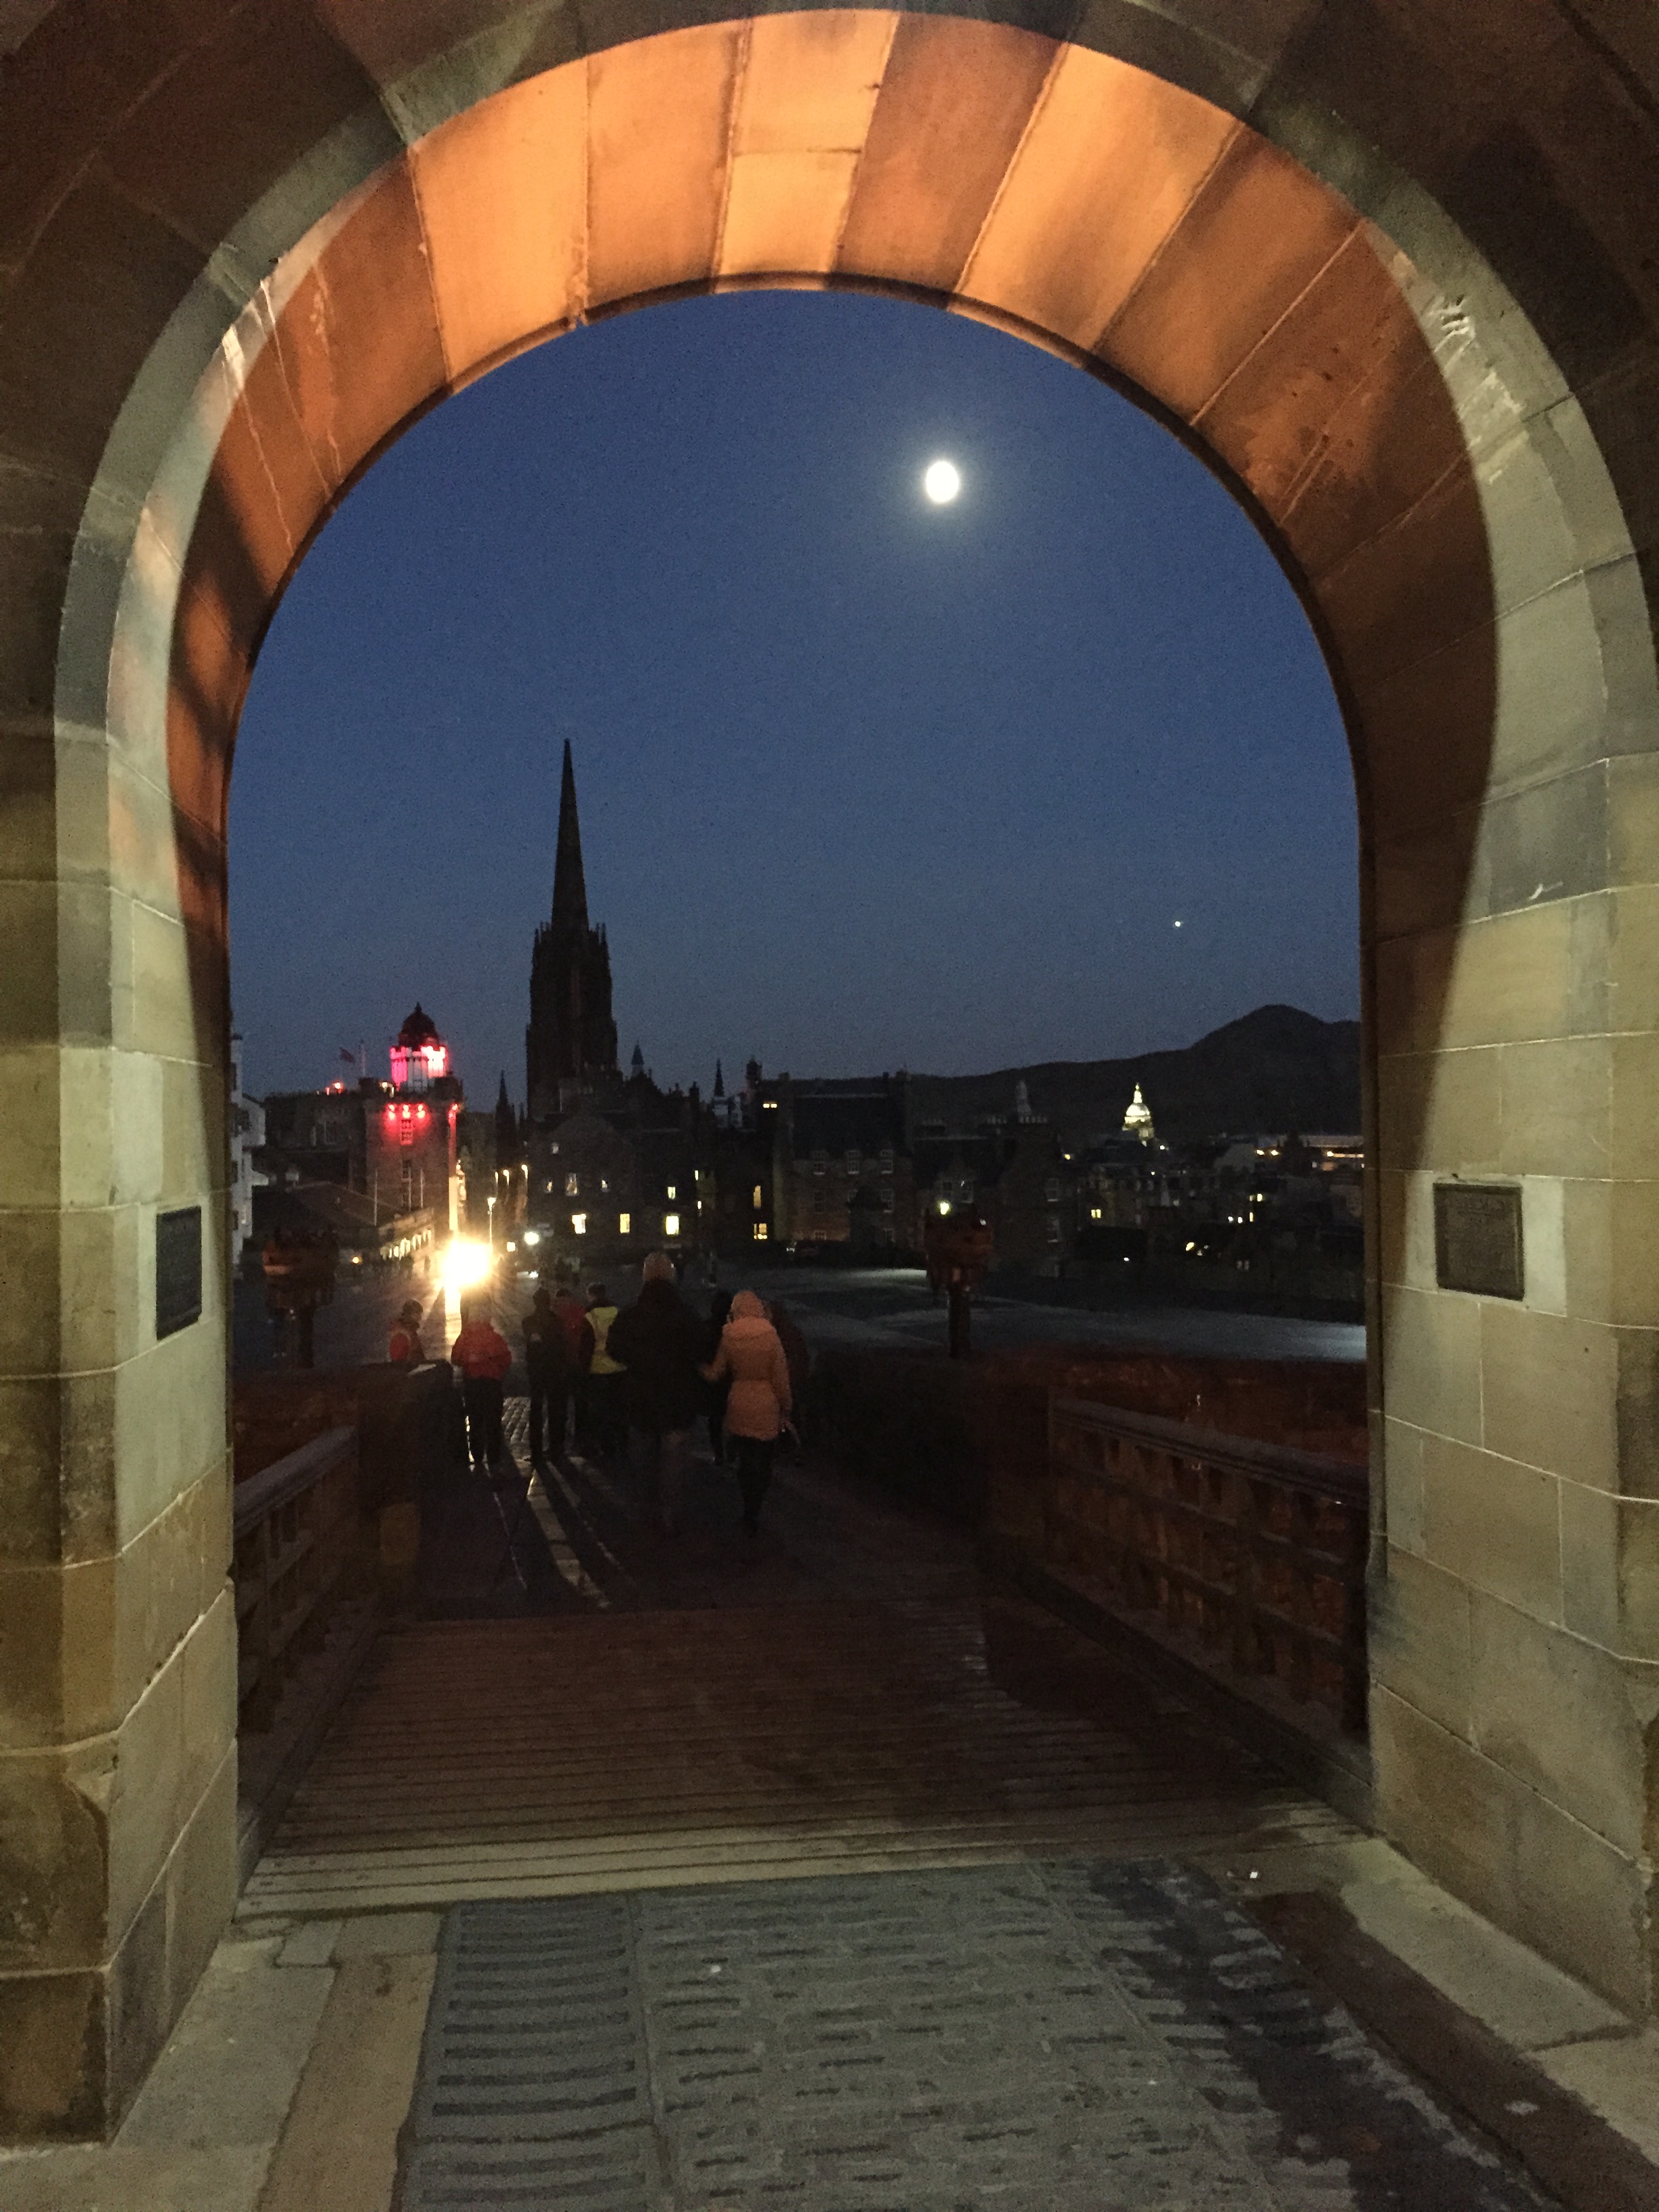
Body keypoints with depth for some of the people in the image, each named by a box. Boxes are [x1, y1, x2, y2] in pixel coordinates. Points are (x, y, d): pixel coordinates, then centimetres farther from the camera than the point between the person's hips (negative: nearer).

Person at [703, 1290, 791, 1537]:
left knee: (745, 1460, 15)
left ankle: (750, 1512, 22)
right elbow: (781, 1377, -6)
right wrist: (786, 1408, 6)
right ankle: (753, 1516, 7)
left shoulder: (728, 1337, -3)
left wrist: (702, 1367, 28)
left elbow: (715, 1375, 6)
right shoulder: (770, 1336, -9)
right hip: (766, 1408, -2)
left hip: (739, 1405, 2)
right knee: (763, 1463, 9)